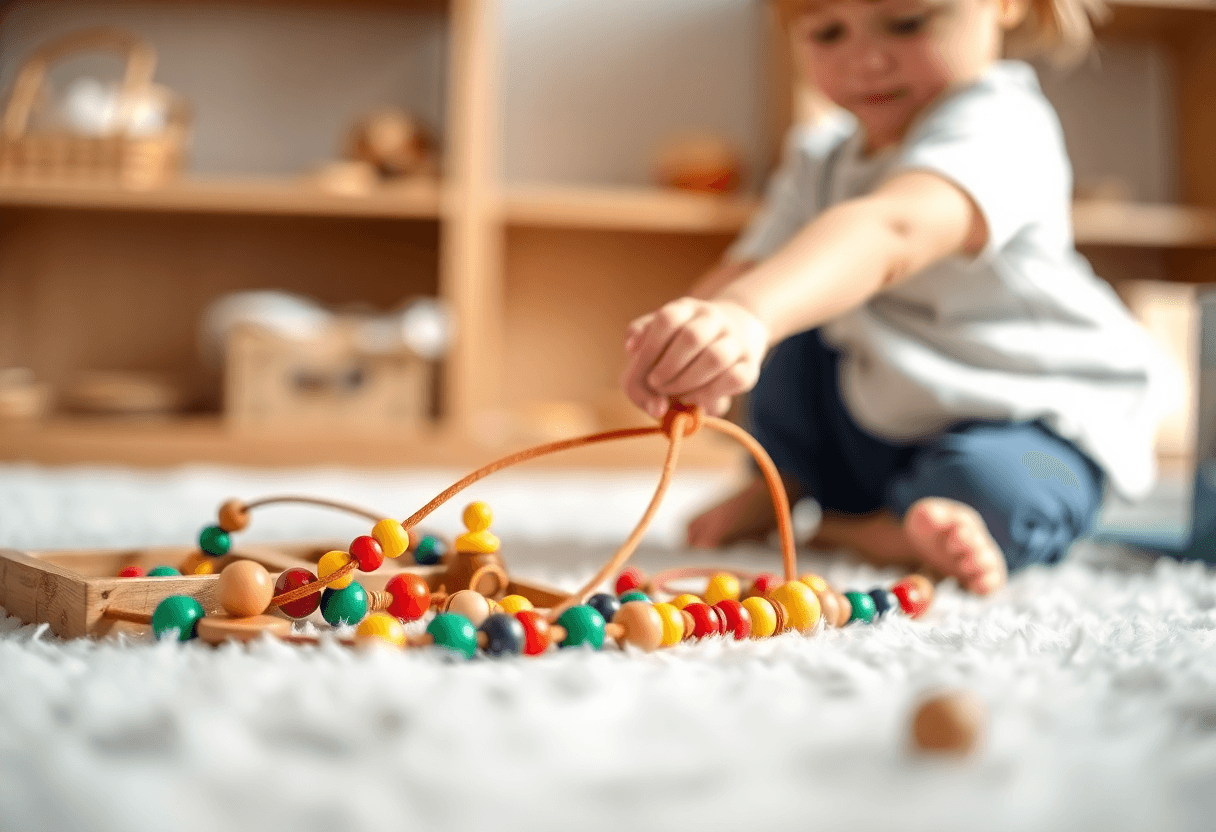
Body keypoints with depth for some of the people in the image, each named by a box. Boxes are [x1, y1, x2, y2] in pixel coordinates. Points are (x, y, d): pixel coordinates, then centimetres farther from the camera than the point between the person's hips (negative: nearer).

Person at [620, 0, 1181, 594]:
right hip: (881, 423, 7)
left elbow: (890, 230, -48)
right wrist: (675, 342, -29)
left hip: (1036, 422, -7)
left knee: (991, 487, -36)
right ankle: (781, 487, 11)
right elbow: (743, 272, -6)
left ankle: (861, 533, -7)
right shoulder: (819, 164, 1)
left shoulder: (998, 124, -27)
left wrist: (748, 312, -65)